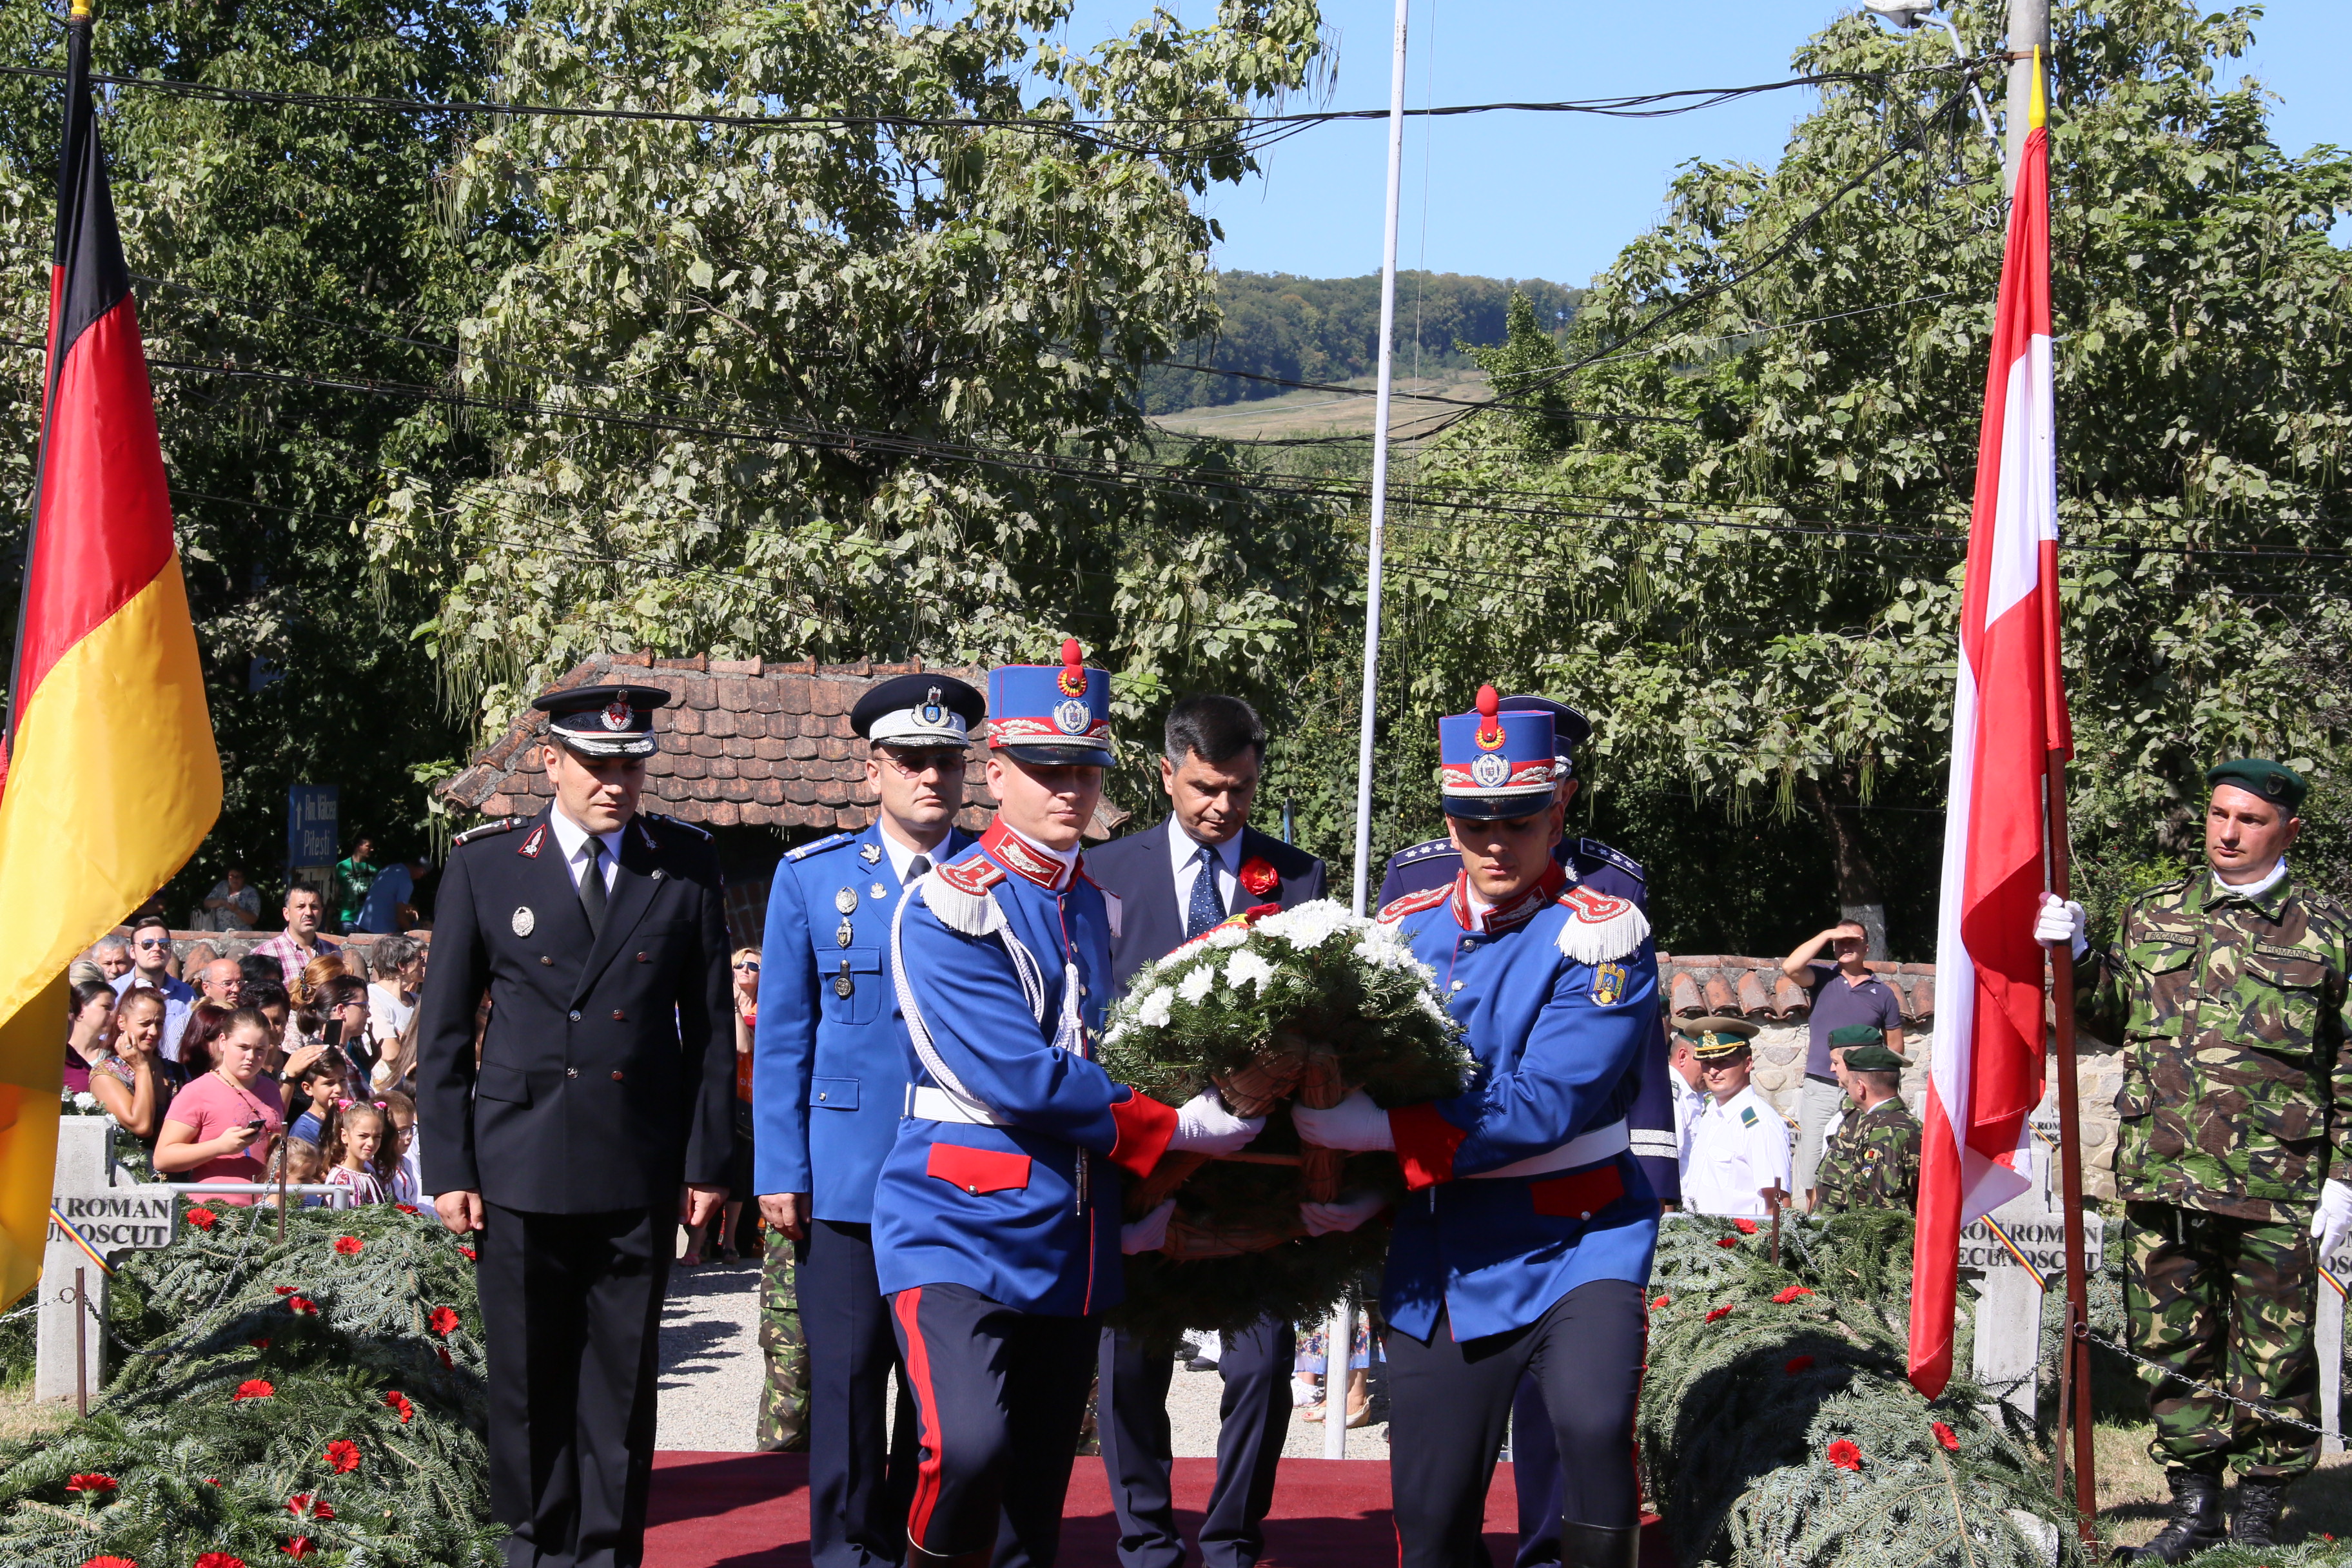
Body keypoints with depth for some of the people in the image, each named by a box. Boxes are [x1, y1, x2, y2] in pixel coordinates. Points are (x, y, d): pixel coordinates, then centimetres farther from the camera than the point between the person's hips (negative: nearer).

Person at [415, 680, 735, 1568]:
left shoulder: (687, 864, 4)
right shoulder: (485, 866, 2)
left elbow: (711, 1023, 7)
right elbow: (443, 1029, 4)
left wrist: (707, 1160, 2)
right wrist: (448, 1167, -1)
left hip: (640, 1173, 1)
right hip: (522, 1169, 0)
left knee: (622, 1384, 6)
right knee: (528, 1382, 6)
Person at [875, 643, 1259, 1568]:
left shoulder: (1101, 908, 15)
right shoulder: (948, 906, -9)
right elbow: (1015, 1076, -18)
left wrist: (1141, 1210, 16)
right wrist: (1177, 1127, -12)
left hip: (1072, 1246, 7)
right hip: (962, 1227, -7)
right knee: (969, 1450, -28)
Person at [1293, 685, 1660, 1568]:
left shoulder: (1602, 937, -10)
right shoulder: (1406, 931, 7)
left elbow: (1544, 1108, -19)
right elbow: (1359, 1079, 12)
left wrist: (1377, 1130, -22)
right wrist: (1349, 1194, -6)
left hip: (1572, 1240, -4)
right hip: (1440, 1262, 5)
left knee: (1593, 1423, -31)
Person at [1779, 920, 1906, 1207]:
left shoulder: (1883, 993, 10)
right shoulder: (1822, 978, 9)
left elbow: (1895, 1047, 13)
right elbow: (1790, 967, -12)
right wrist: (1826, 935, -7)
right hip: (1819, 1088, 0)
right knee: (1813, 1173, -2)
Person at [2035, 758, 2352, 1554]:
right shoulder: (2153, 915, 11)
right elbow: (2110, 1016, 19)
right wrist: (2077, 959, 1)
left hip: (2276, 1189, -3)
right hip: (2162, 1176, 3)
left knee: (2274, 1356, 3)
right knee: (2172, 1344, 9)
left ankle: (2260, 1519, 17)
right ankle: (2194, 1509, 21)